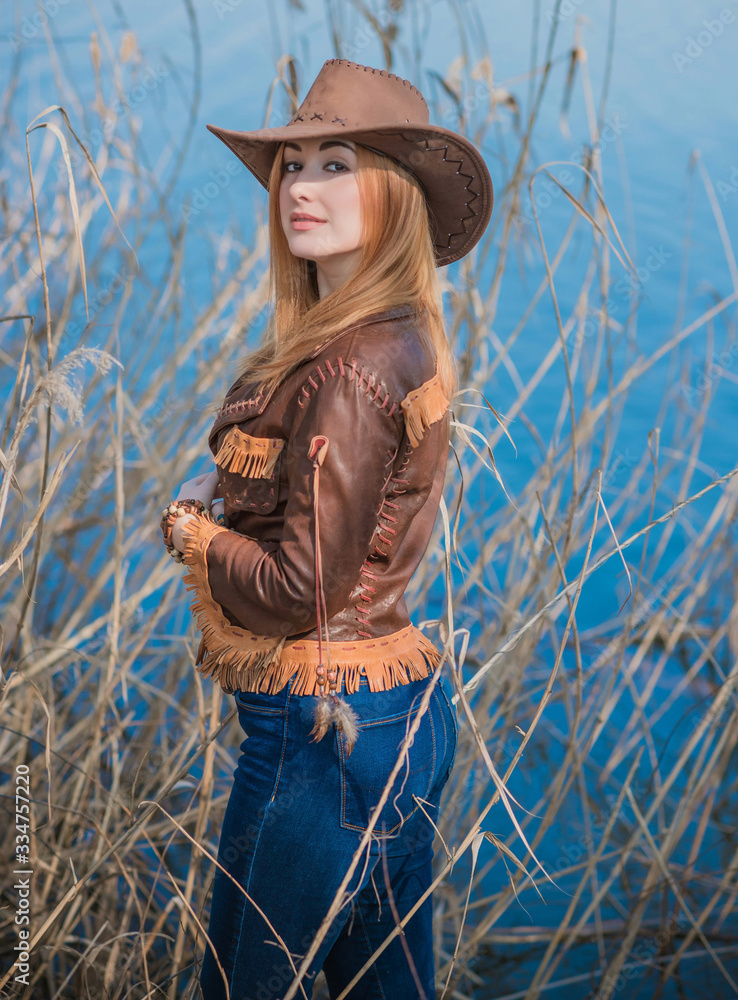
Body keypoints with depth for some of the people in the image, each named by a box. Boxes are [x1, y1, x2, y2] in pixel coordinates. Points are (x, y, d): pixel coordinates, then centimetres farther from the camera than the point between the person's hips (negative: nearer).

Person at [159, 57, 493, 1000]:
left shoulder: (348, 372, -21)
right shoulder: (404, 338, 8)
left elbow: (299, 590, -20)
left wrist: (188, 528, -4)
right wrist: (225, 494, 4)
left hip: (324, 726, -9)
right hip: (407, 705, 10)